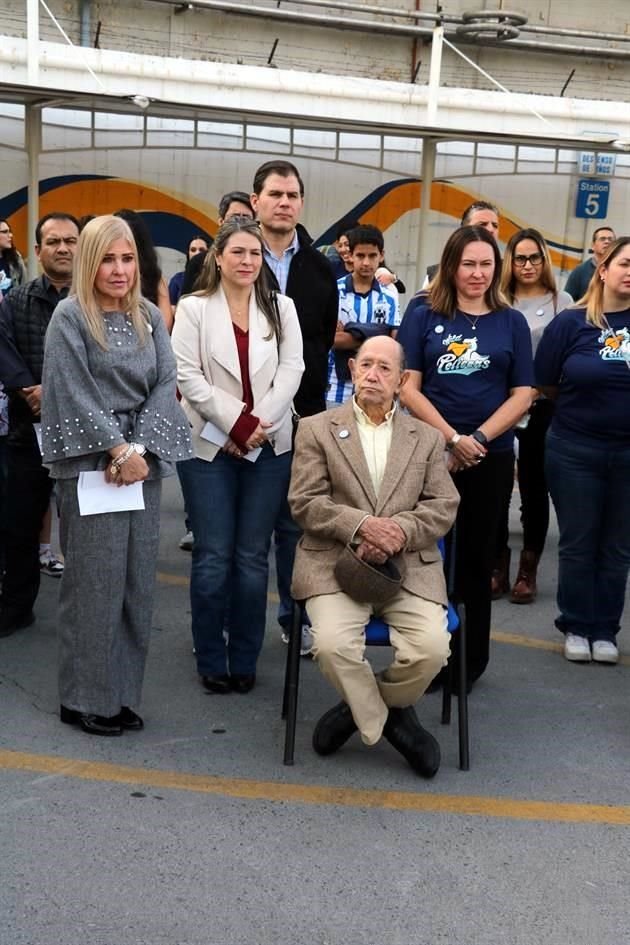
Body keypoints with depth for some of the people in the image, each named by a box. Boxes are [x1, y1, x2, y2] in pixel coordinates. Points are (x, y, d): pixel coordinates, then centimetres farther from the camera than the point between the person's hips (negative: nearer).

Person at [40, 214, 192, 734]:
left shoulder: (151, 317, 11)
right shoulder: (69, 316, -3)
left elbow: (165, 385, 2)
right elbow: (74, 393, -10)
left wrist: (141, 449, -11)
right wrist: (118, 451, -14)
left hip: (143, 459, 5)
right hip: (90, 463, -5)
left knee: (137, 580, 6)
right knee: (94, 579, -3)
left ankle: (122, 693, 17)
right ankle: (84, 698, 9)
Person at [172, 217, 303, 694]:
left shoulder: (281, 308, 10)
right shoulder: (194, 308, 3)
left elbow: (292, 370, 1)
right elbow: (188, 376, -6)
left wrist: (259, 424, -12)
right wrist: (236, 423, -14)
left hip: (269, 446, 2)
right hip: (209, 445, -2)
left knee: (253, 558, 4)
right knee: (213, 557, 0)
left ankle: (244, 660, 14)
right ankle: (211, 661, 12)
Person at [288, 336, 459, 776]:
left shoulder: (427, 438, 16)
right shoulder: (316, 429, 10)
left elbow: (444, 506, 6)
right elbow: (305, 502, -1)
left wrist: (400, 530, -13)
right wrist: (362, 525, -16)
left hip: (409, 567, 2)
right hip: (337, 563, -2)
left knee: (432, 647, -23)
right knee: (333, 643, -29)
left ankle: (361, 707, 8)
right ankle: (385, 721, 1)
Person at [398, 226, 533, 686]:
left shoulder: (512, 322, 6)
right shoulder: (424, 314, 1)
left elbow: (522, 394, 2)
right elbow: (408, 386, -4)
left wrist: (478, 439, -11)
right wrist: (452, 438, -13)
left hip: (491, 456, 1)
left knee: (476, 557, 10)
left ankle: (471, 658, 21)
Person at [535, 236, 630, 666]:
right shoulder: (571, 322, -3)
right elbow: (546, 385, 2)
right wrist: (584, 399, 5)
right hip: (576, 449, -1)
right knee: (578, 543, 8)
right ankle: (577, 627, 22)